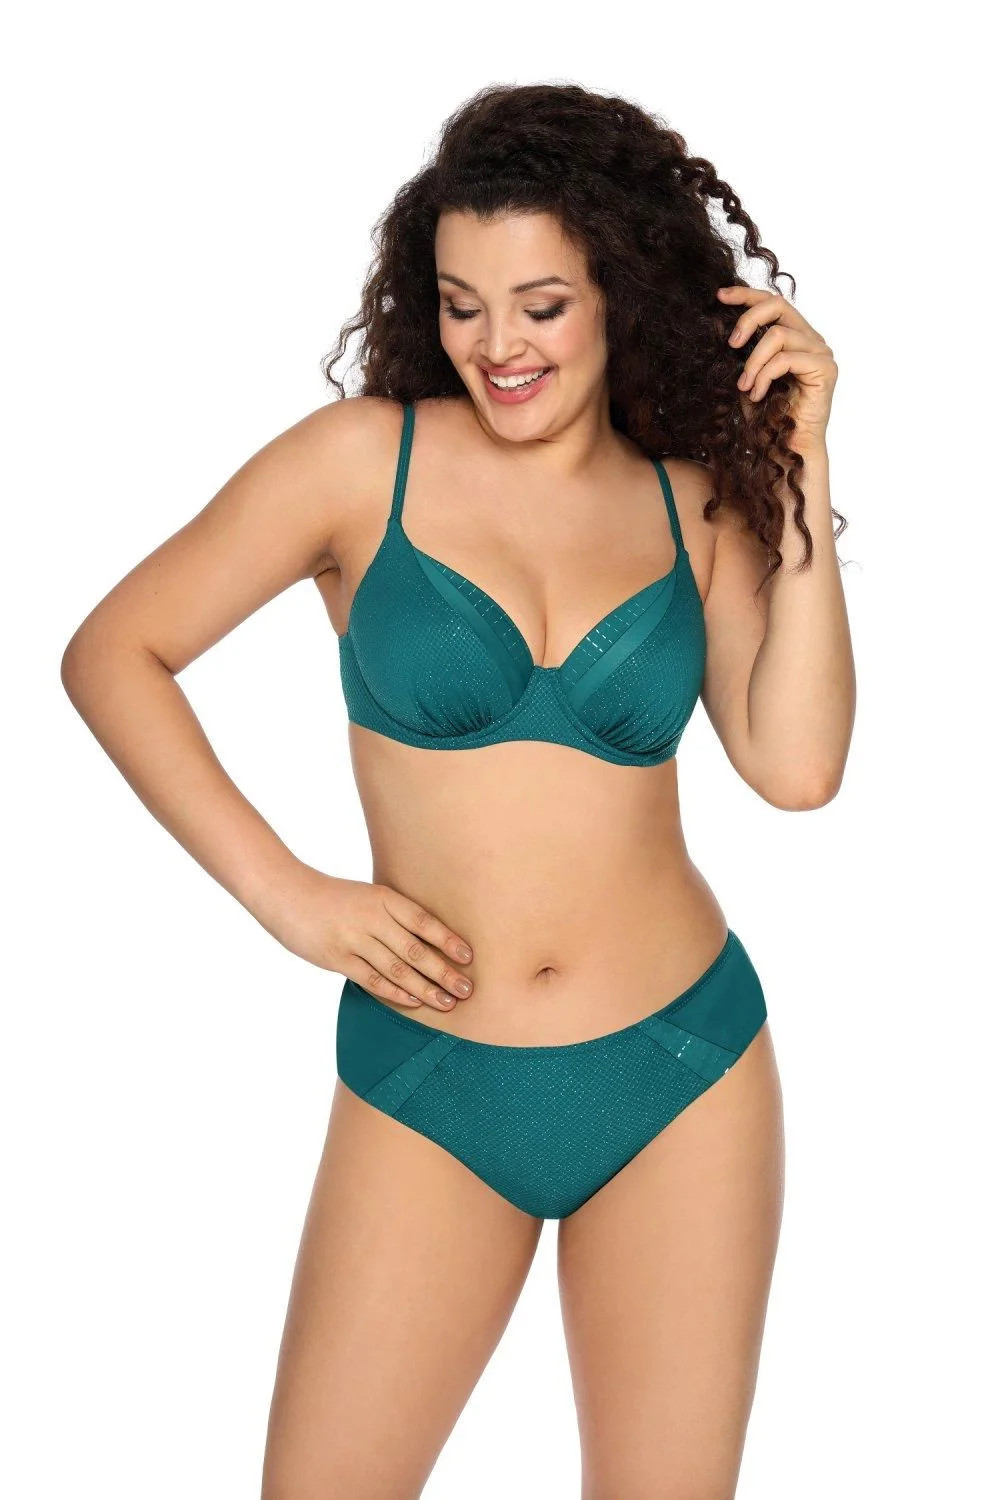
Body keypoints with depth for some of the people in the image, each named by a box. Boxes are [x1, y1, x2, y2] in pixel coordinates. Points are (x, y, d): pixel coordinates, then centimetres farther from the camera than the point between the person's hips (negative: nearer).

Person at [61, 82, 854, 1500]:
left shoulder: (700, 500, 2)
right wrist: (289, 894, -8)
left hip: (685, 1071, 2)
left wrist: (799, 464, -12)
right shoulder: (366, 457, -4)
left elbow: (796, 766, -12)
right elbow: (114, 652, -2)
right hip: (429, 1083, -1)